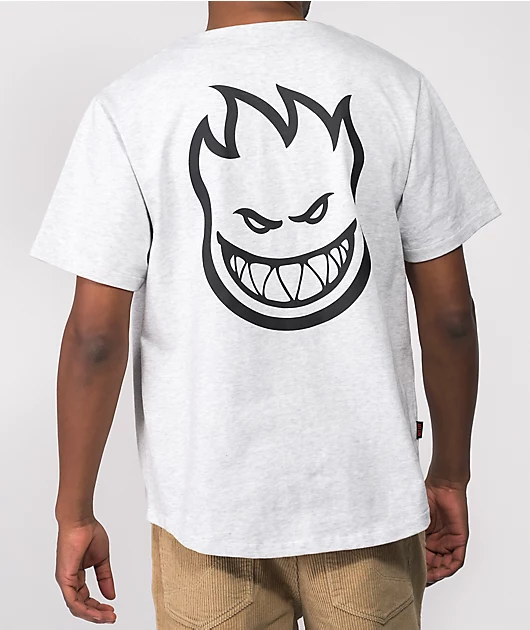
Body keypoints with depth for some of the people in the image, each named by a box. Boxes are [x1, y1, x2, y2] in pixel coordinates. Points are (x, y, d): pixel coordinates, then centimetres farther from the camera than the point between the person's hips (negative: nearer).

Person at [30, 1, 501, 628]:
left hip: (207, 499, 0)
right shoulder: (398, 88, -5)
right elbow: (450, 313, -3)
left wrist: (75, 513, 1)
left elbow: (96, 335, -10)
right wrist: (450, 476, 9)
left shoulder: (127, 108, -9)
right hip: (370, 491, 1)